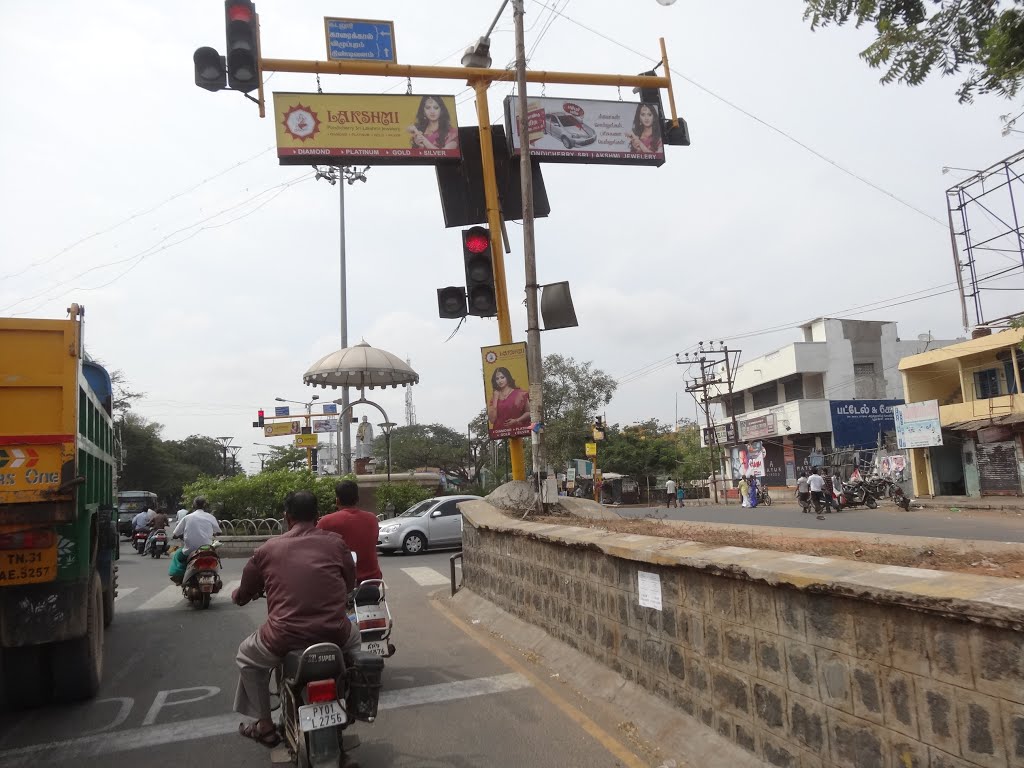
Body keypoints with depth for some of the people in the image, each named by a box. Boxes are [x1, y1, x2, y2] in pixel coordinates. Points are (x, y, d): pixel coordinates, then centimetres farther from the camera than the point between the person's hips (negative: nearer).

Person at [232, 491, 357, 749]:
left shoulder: (267, 549, 6)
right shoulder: (337, 543, 6)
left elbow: (243, 595, 18)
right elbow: (350, 585, 20)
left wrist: (236, 595, 43)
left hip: (285, 638, -1)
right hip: (334, 635, 1)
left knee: (247, 657, 32)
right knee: (355, 640, 37)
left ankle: (265, 726, 36)